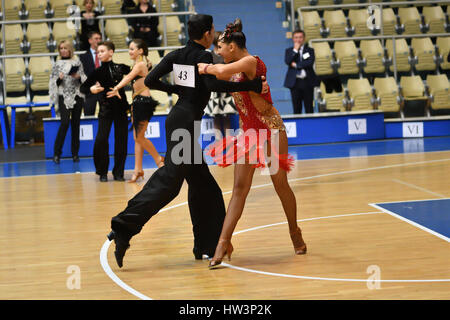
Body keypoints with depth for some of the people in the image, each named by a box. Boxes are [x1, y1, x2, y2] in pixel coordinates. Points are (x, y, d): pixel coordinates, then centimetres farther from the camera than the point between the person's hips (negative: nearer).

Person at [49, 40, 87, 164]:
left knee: (76, 124, 3)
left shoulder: (77, 62, 8)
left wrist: (78, 77, -11)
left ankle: (75, 153, 10)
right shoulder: (57, 64, 7)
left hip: (77, 95, 1)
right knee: (65, 122, -13)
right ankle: (57, 153, -7)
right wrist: (59, 79, -12)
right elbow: (53, 82, 8)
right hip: (64, 96, -1)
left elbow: (83, 78, 10)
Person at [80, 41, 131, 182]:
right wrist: (91, 89, -19)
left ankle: (118, 172, 13)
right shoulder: (98, 72, 0)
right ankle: (102, 172, 3)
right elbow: (83, 87, 2)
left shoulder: (120, 68, 3)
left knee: (121, 141, 1)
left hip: (121, 108, 2)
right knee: (101, 140, -13)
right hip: (106, 108, -2)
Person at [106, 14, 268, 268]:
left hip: (178, 117, 9)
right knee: (168, 181, -13)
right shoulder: (204, 56, -9)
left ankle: (207, 246, 18)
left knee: (203, 184, 14)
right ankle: (124, 228, -20)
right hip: (186, 121, -9)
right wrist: (253, 86, -23)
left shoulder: (177, 55, 11)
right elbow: (214, 84, -26)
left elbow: (151, 81, 7)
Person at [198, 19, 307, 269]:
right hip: (248, 133, 7)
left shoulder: (251, 61, -16)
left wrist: (206, 68, -14)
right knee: (240, 188, -2)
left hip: (270, 129, -7)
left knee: (280, 183, 4)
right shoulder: (236, 68, 10)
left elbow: (223, 72, -31)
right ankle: (224, 242, -9)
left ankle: (296, 234, 24)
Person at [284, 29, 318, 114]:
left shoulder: (310, 50, 9)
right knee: (296, 108, 0)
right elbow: (287, 61, -8)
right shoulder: (289, 51, 11)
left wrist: (296, 65, -8)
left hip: (307, 82, 0)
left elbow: (310, 63, -9)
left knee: (309, 108, 0)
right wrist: (295, 50, -6)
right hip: (294, 82, 0)